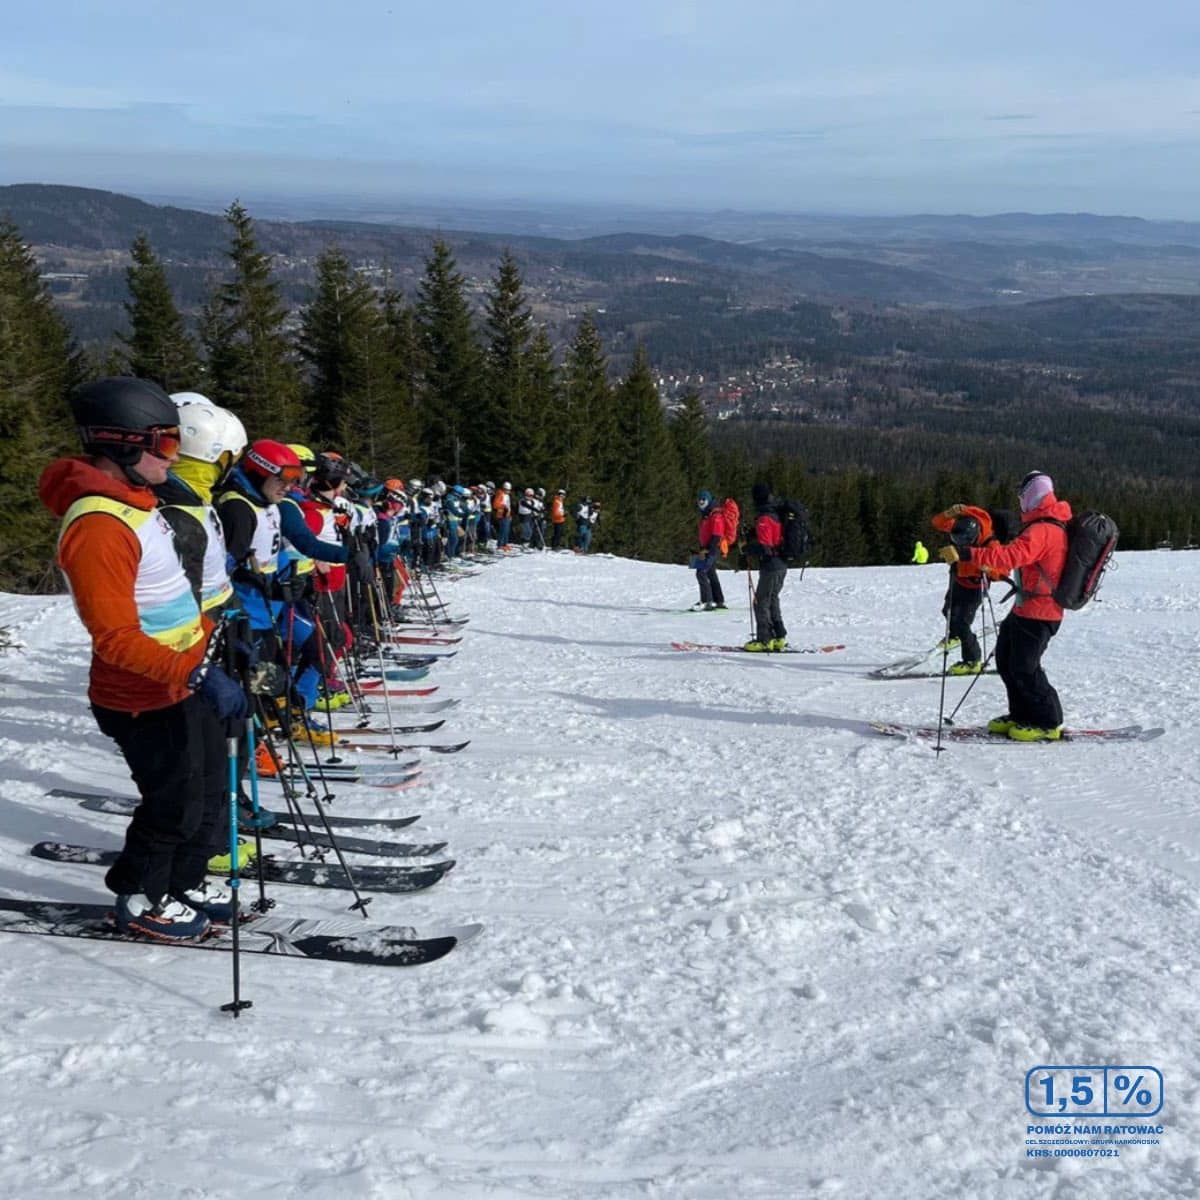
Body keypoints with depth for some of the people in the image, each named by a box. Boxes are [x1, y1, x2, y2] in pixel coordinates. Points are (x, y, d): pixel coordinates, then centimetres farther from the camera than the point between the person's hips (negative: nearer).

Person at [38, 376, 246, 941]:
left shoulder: (134, 501, 7)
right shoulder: (97, 527, -25)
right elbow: (116, 639, -29)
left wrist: (210, 644, 18)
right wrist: (198, 674, -31)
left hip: (186, 681, 9)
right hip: (148, 700, -9)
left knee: (210, 791, 19)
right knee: (176, 804, 7)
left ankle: (183, 883, 38)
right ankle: (140, 900, 28)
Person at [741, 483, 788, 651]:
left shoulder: (764, 519, -18)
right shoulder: (776, 514, 10)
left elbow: (763, 547, -23)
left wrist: (746, 548, -8)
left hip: (771, 566, -9)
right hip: (781, 565, 9)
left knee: (761, 602, -2)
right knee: (772, 600, 18)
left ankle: (764, 640, -2)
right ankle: (779, 638, 20)